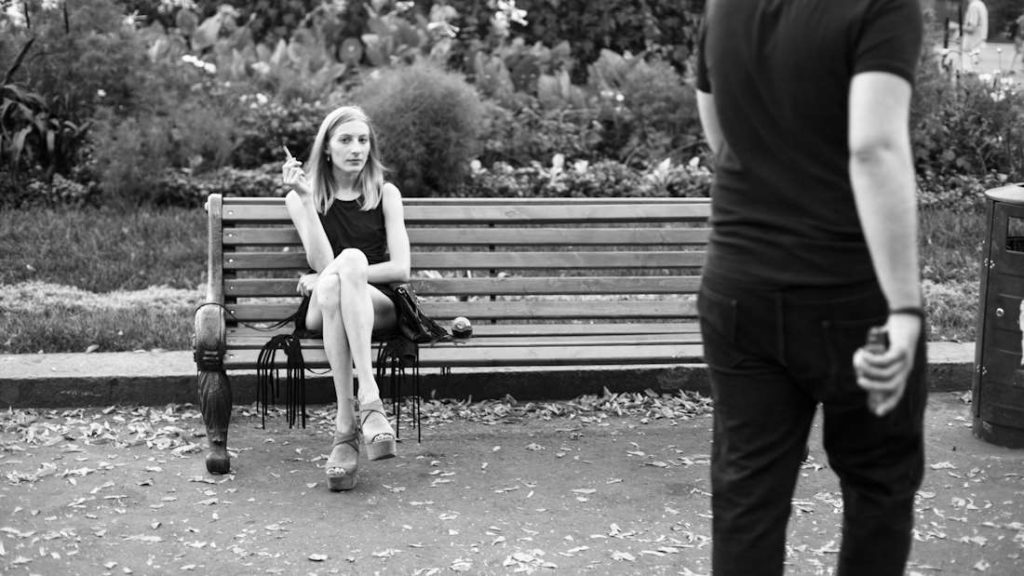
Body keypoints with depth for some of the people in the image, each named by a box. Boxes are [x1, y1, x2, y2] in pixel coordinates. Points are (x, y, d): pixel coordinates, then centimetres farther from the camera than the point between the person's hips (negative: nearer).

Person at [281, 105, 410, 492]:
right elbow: (321, 263, -5)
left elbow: (400, 269, 2)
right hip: (322, 309, 0)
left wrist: (336, 274, -7)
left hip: (379, 308, 0)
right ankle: (369, 401, -44)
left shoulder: (385, 194, 13)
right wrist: (305, 198, -13)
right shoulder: (301, 197, 11)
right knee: (330, 285, -36)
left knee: (350, 258, -35)